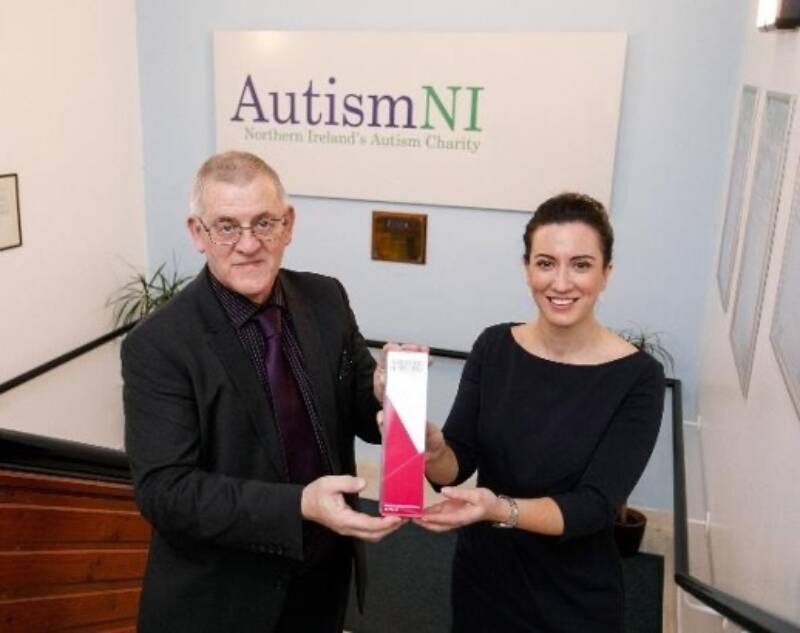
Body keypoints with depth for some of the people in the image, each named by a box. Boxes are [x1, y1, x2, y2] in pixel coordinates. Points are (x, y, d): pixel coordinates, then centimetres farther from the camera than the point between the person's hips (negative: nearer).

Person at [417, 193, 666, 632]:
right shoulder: (493, 347, -8)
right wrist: (432, 449, -31)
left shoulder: (637, 377, -17)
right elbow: (456, 466, -10)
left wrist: (500, 509, -37)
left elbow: (594, 506, -21)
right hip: (480, 580, 3)